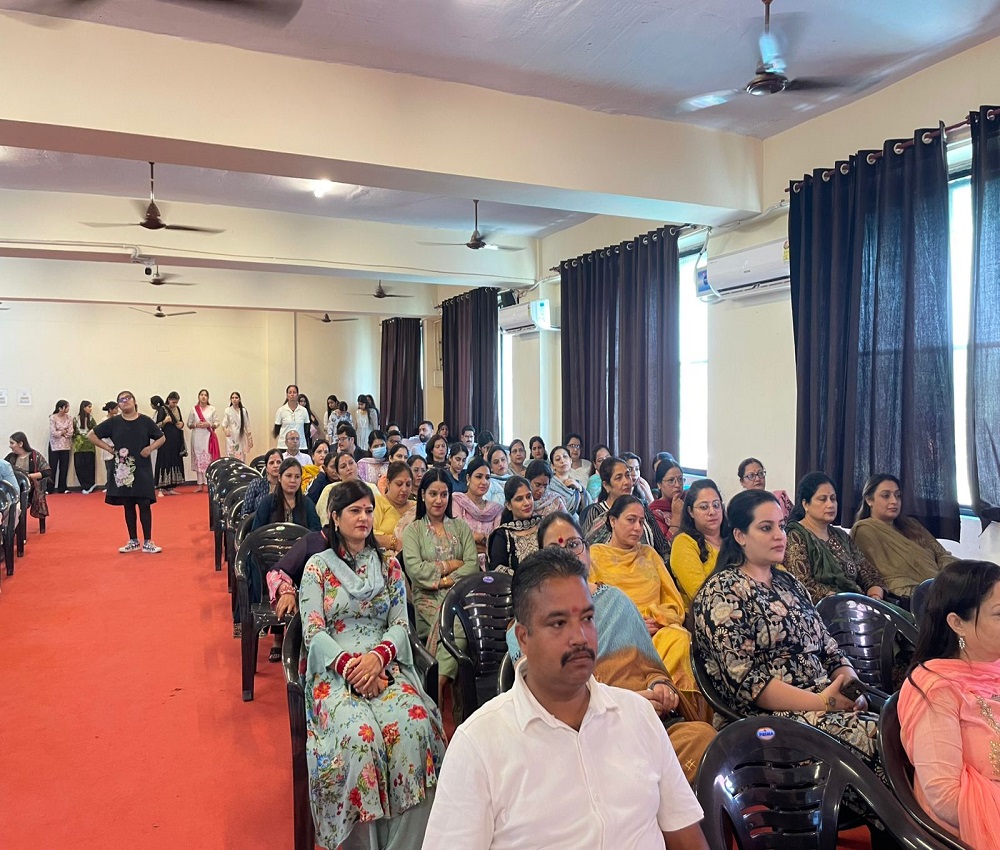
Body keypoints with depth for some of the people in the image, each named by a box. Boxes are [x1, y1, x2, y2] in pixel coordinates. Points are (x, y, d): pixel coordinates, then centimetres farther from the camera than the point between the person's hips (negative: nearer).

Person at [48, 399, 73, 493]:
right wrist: (64, 431, -6)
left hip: (65, 446, 3)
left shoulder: (69, 418, 2)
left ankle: (62, 488, 15)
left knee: (64, 467, 7)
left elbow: (70, 433, -4)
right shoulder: (53, 418, -8)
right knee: (52, 467, 0)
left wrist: (60, 432, -9)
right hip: (54, 445, -3)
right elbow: (53, 433, -15)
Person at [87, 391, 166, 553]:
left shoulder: (145, 421, -1)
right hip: (122, 470, 1)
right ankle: (133, 541, 19)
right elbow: (91, 435, 6)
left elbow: (162, 438, 9)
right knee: (128, 506, 8)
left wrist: (151, 448, -8)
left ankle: (147, 543, 7)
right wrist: (108, 448, -3)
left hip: (142, 469, -1)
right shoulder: (113, 422, 0)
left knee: (145, 505, -1)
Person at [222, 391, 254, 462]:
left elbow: (247, 426, 8)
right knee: (231, 457, -6)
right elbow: (224, 424, -3)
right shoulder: (227, 411, -1)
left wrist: (250, 438, 7)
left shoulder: (244, 411, 4)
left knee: (241, 458, 1)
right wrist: (225, 430, -25)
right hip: (231, 438, -2)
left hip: (241, 438, 2)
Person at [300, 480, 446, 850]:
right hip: (334, 669, -2)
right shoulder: (318, 565, 6)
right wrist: (349, 665, -18)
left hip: (385, 665, 2)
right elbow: (313, 631, -2)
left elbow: (400, 625, 9)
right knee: (360, 735, -32)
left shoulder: (388, 565, 14)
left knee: (414, 726, -28)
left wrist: (377, 657, -12)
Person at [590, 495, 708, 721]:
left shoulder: (649, 554, 23)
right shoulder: (594, 556, 9)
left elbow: (675, 605, 16)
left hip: (659, 630, 4)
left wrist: (656, 620, -6)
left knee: (679, 637, -31)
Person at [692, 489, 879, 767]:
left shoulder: (789, 583, 19)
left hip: (826, 698, 7)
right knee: (878, 734, -27)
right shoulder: (720, 593, -6)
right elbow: (744, 681, -14)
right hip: (773, 713, -7)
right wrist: (823, 702, -18)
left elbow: (829, 649, 18)